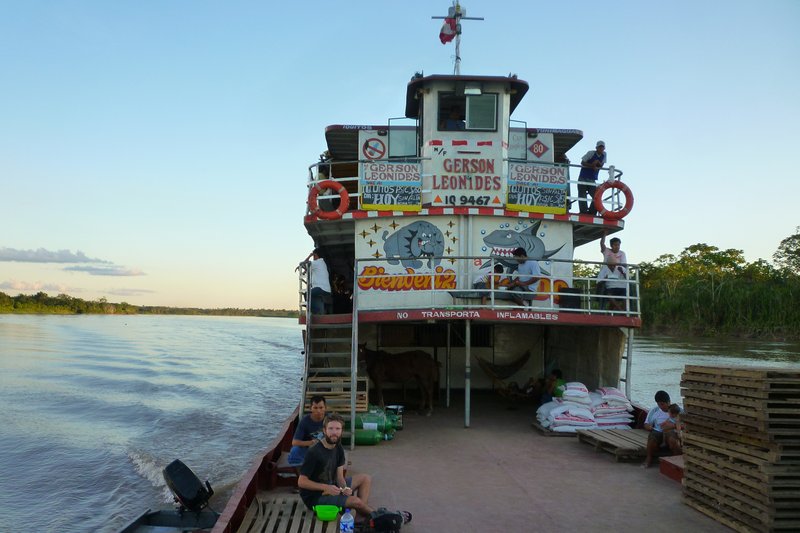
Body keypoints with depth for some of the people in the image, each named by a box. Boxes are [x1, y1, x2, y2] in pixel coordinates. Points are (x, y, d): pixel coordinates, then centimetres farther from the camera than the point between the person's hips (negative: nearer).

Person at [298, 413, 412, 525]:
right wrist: (326, 487, -30)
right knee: (355, 501, -23)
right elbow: (301, 482, -22)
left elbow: (339, 477, 0)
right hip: (314, 496, -9)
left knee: (365, 478, 6)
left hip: (331, 486, 9)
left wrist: (344, 488, -23)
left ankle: (360, 517, -11)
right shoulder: (314, 452, -24)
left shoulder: (338, 449, 0)